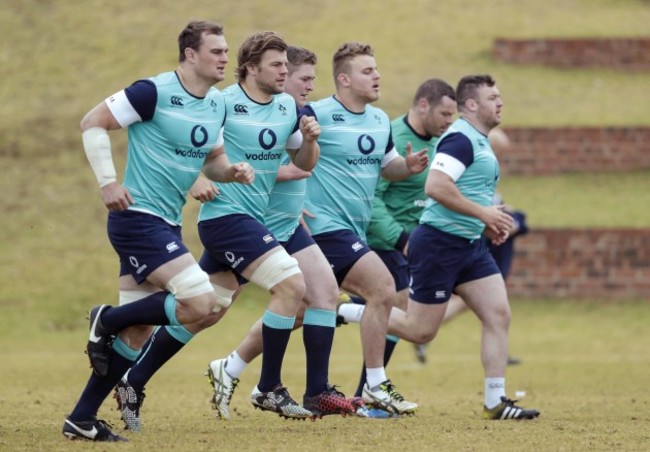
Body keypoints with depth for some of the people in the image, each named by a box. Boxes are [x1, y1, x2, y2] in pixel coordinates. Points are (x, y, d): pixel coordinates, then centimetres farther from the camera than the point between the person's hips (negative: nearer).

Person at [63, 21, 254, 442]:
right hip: (138, 217, -9)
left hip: (166, 225, 9)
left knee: (136, 334, 9)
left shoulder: (217, 104, 10)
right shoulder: (155, 92, -15)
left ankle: (82, 419, 15)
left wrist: (232, 170, 0)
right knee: (201, 302, -20)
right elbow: (93, 122, -11)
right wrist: (108, 182, -17)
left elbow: (212, 158, 23)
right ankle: (108, 319, -2)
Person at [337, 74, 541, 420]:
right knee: (420, 330, -3)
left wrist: (488, 224, 13)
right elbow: (436, 186, -28)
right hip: (440, 243, -10)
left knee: (499, 316, -1)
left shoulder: (479, 142, 16)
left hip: (470, 247, 10)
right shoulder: (461, 138, -16)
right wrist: (483, 213, -22)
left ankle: (495, 402, 1)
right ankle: (348, 311, 14)